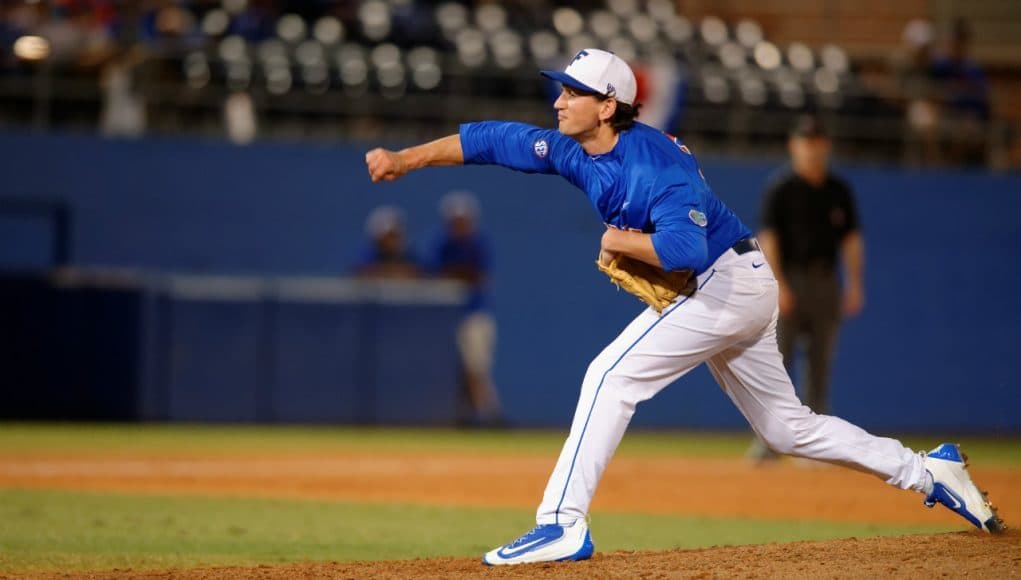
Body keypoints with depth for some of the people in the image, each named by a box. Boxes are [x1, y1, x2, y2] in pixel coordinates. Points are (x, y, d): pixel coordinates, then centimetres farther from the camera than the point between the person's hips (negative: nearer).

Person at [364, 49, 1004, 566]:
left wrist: (619, 241, -22)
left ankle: (563, 525, -19)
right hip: (732, 290, 10)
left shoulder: (655, 161, -25)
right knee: (788, 426, 16)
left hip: (730, 282, -10)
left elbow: (684, 248, -37)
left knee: (612, 375, -16)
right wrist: (404, 160, -3)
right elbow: (499, 140, 2)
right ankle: (929, 472, 23)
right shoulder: (575, 150, 0)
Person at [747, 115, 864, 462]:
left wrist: (854, 285, 5)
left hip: (826, 281, 4)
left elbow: (851, 239, 14)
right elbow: (768, 239, -7)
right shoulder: (781, 191, -1)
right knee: (777, 360, -9)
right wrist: (778, 285, -16)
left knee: (821, 365, 3)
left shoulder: (839, 192, 12)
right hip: (790, 280, -4)